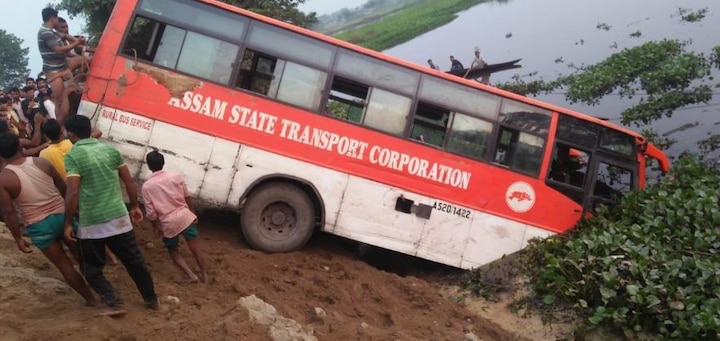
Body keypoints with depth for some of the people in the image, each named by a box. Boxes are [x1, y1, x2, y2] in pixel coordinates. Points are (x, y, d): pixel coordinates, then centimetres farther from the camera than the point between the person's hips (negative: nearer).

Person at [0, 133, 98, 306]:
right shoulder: (42, 163, -3)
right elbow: (64, 189, 4)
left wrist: (18, 238, -4)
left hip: (39, 227, -2)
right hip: (62, 215, 3)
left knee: (64, 265, 11)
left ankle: (90, 298, 19)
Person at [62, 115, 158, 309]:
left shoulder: (73, 156, -9)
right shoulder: (111, 149, 4)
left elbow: (73, 192, -17)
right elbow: (129, 181, 6)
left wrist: (68, 223, -9)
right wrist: (135, 206, 16)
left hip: (91, 223, -4)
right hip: (119, 217, 4)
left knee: (91, 267, 15)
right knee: (134, 261, 15)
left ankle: (110, 297, -1)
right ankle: (151, 299, 23)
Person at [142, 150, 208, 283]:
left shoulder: (147, 186, -6)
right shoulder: (176, 177, -2)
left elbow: (150, 212, -5)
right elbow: (187, 198, 6)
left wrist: (156, 227, 9)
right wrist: (193, 213, 19)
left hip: (168, 223, -1)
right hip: (184, 216, 1)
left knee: (173, 251, 20)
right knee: (195, 247, 14)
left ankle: (190, 275, 9)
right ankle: (204, 274, 23)